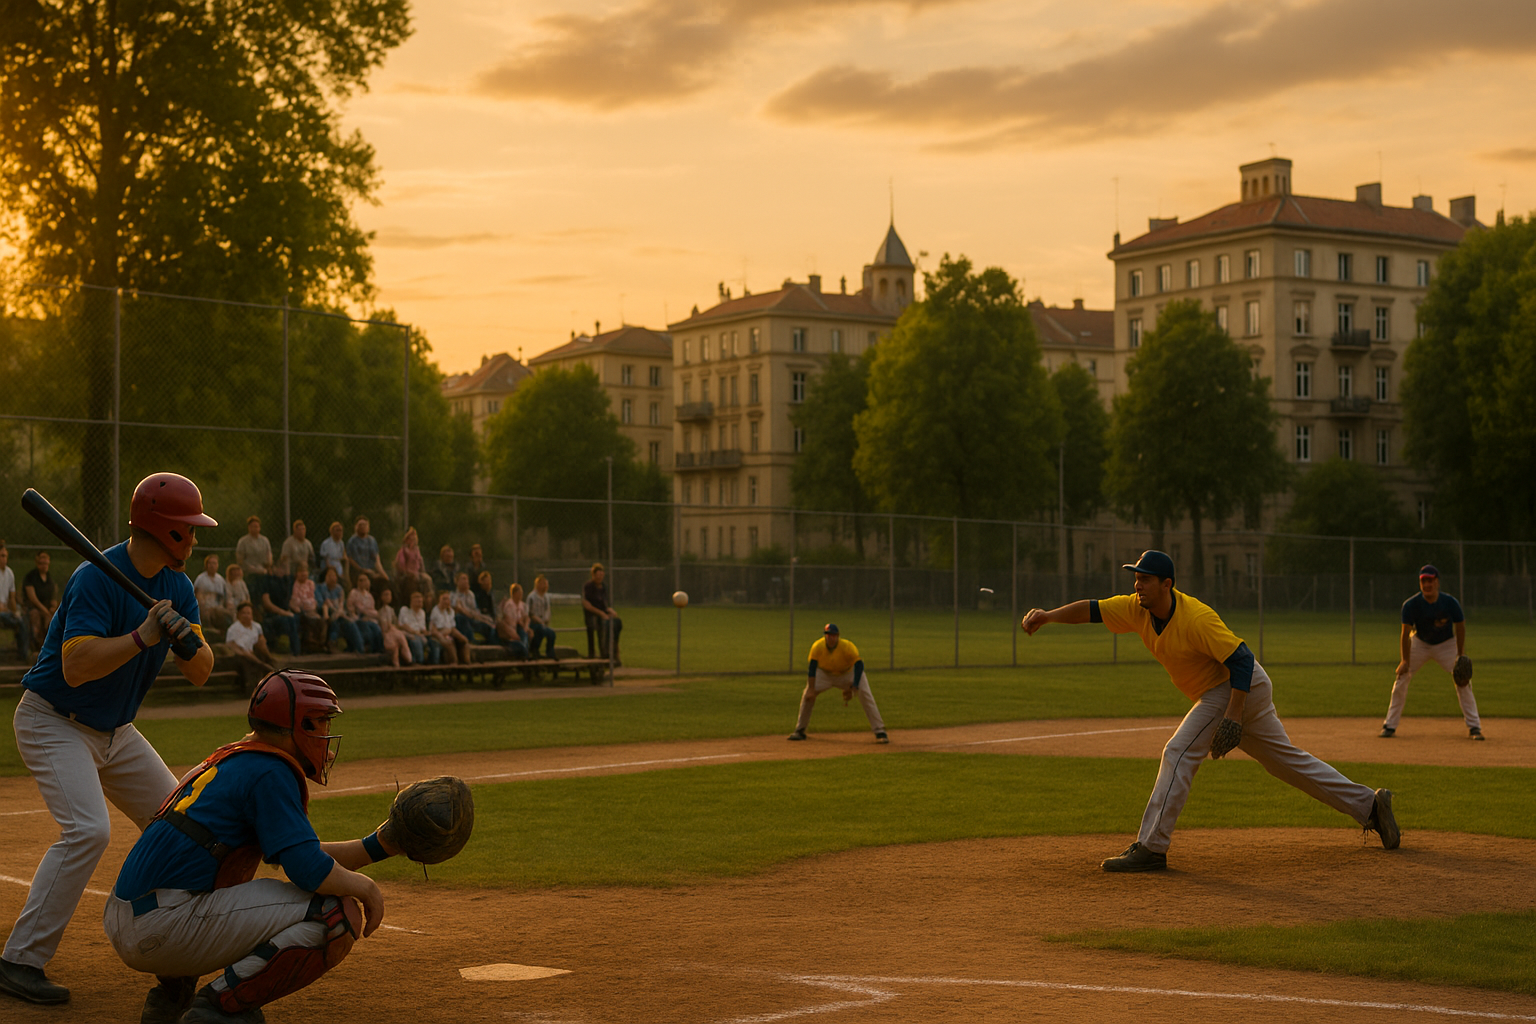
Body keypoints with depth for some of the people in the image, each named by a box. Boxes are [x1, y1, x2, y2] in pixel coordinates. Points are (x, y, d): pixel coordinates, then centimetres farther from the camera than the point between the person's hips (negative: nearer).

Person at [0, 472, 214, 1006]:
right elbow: (75, 667, -34)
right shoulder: (97, 579, -25)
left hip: (113, 731, 9)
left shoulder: (177, 586, 0)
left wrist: (187, 641, -25)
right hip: (53, 721, -8)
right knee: (87, 829, -26)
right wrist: (143, 637, -38)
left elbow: (200, 673, -5)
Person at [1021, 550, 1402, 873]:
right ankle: (1369, 805, 24)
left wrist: (1232, 717, -31)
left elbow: (1241, 660, -28)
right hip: (1219, 691, 9)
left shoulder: (1196, 618, -28)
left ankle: (1151, 848, -16)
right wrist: (1049, 615, -22)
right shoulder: (1137, 608, -5)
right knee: (1286, 760, 16)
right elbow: (1091, 610, -5)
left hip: (1240, 687, -9)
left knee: (1179, 753, -17)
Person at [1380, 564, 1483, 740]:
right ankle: (1390, 726, 3)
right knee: (1401, 680, -7)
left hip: (1446, 644, -1)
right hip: (1420, 643, 1)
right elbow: (1406, 634, -19)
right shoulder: (1411, 605, -24)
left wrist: (1461, 656, -10)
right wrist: (1405, 661, -25)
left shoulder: (1450, 603, -24)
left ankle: (1474, 727, -3)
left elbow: (1460, 628, -10)